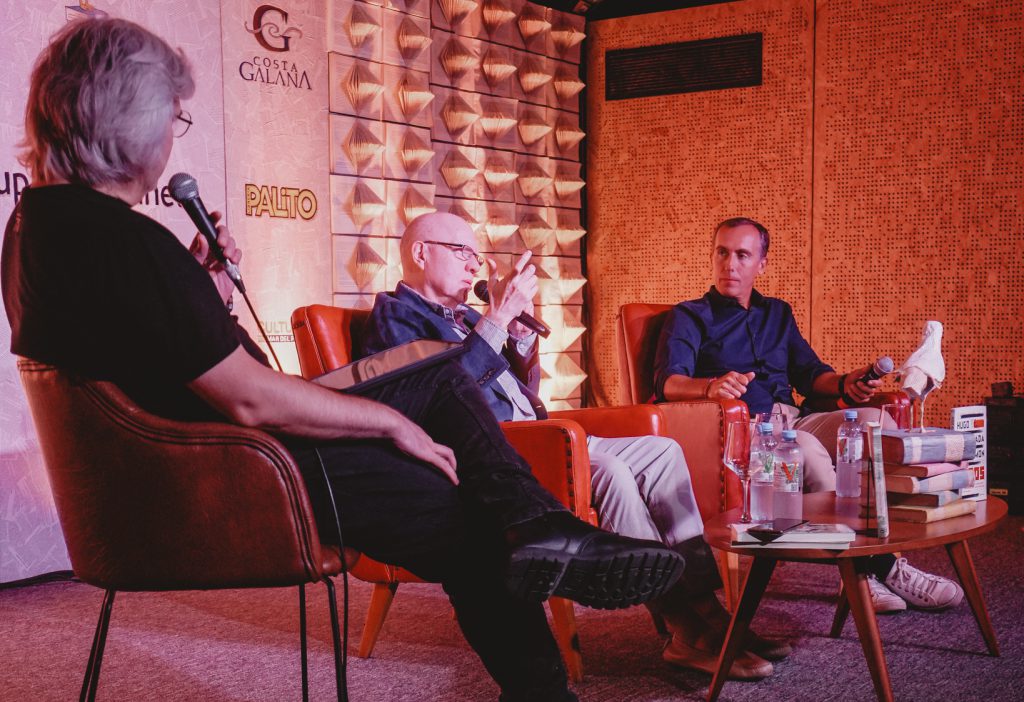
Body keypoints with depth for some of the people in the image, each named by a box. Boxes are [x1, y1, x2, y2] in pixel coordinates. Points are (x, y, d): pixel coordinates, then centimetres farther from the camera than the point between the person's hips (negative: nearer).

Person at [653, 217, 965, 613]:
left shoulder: (777, 314, 28)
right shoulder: (689, 317, 10)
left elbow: (810, 374, 20)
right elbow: (668, 383, -9)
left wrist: (844, 384, -4)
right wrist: (712, 386, -32)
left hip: (793, 421, 5)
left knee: (874, 421, -22)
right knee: (805, 447, -36)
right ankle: (878, 565, -30)